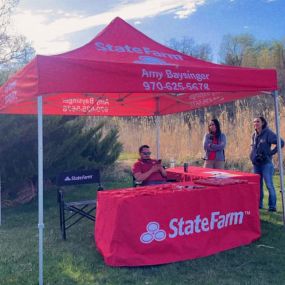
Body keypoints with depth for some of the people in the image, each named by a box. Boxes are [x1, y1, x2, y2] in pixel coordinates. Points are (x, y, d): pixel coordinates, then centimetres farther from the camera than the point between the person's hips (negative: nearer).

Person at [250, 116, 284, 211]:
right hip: (256, 163, 7)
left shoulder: (268, 133, -9)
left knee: (269, 185, -5)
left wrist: (271, 152, -14)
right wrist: (252, 156, 11)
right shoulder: (254, 135, 11)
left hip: (266, 163, -7)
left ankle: (272, 206, 2)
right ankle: (258, 204, 21)